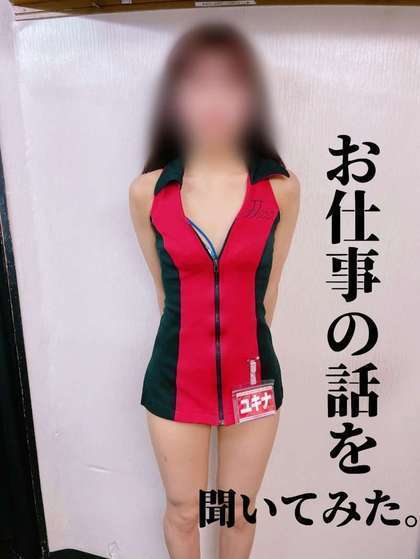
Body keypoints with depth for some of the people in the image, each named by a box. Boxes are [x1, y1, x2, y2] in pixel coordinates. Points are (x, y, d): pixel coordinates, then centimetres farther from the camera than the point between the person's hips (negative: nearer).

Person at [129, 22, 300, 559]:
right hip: (176, 378, 0)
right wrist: (197, 341, 9)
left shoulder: (281, 188, -8)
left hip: (252, 376, 1)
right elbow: (165, 290, 3)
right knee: (183, 513, 21)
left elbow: (266, 290, 1)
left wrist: (237, 346, 7)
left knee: (239, 513, 22)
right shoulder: (147, 191, -8)